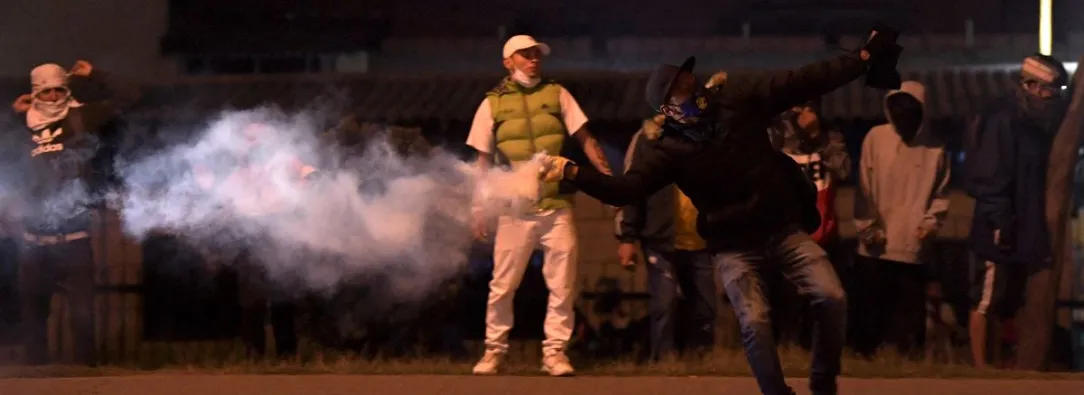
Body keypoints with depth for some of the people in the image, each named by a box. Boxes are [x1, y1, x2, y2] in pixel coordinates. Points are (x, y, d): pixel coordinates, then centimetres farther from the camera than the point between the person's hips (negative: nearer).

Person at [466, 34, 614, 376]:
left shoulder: (556, 94, 8)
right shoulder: (493, 104, 7)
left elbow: (585, 139, 5)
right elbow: (483, 161, 9)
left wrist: (609, 178, -7)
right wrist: (479, 209, 4)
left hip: (557, 207, 0)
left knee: (562, 284, -2)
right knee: (502, 286, 4)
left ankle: (554, 351, 6)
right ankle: (494, 350, 15)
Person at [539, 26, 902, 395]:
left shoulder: (735, 101, -5)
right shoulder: (670, 150, -11)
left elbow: (804, 82, -5)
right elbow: (625, 188, -20)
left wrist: (862, 59, -6)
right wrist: (572, 172, -34)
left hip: (784, 228, 2)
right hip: (734, 245, -2)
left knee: (831, 297, -11)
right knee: (754, 322, -18)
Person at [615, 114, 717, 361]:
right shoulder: (649, 137, 1)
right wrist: (627, 237, -6)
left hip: (702, 242, 4)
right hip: (663, 241, -3)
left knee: (704, 308, 5)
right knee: (665, 304, -10)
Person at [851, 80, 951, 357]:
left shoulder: (935, 148, 1)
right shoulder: (876, 138, 1)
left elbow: (941, 193, 6)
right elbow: (864, 188, 1)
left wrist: (931, 221, -10)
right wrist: (866, 227, -5)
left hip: (913, 248, 0)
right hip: (875, 246, 0)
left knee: (909, 312, 3)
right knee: (869, 308, 6)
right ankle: (864, 357, 15)